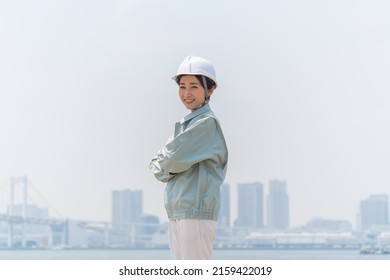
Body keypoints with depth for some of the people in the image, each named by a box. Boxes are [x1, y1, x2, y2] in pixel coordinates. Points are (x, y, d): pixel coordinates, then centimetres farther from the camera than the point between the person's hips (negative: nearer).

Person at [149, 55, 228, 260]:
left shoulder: (207, 122, -8)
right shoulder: (186, 123, 20)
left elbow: (174, 159, -14)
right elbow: (157, 164, 17)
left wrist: (161, 165, 5)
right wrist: (169, 166, -2)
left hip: (197, 212, -9)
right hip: (177, 212, 9)